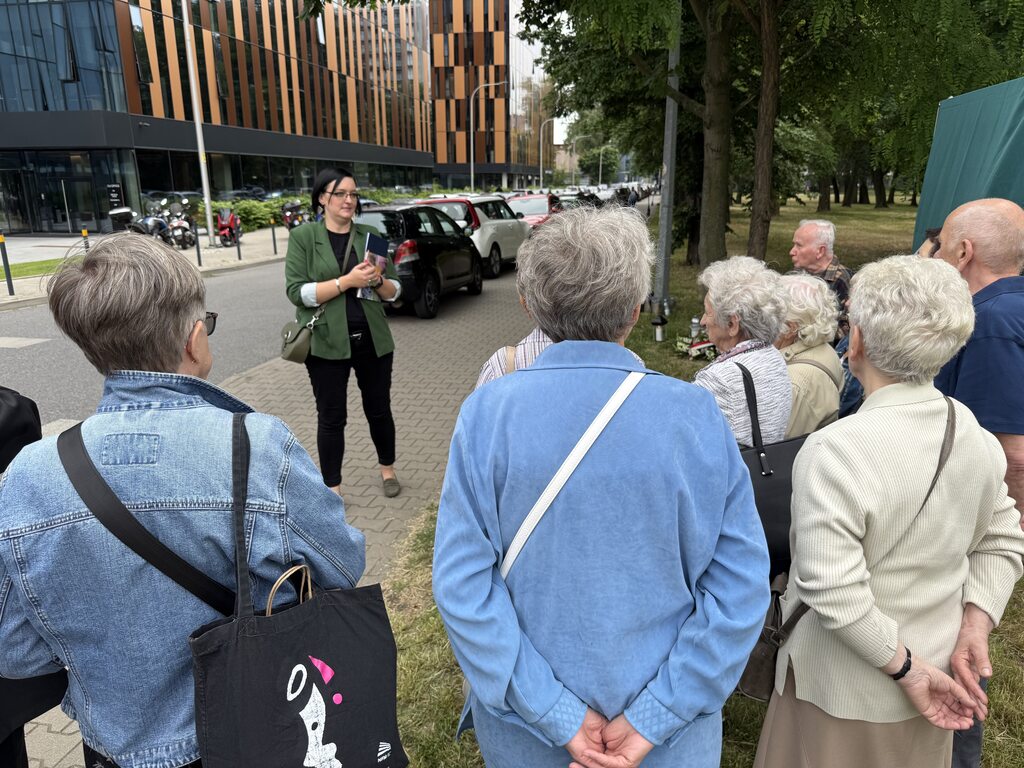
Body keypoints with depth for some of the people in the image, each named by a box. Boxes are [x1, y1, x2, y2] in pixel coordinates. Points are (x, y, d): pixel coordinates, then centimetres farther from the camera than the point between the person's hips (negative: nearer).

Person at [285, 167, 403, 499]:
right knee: (331, 418, 6)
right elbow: (297, 292, -13)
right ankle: (332, 488, 20)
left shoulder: (370, 235, 6)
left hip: (373, 339, 3)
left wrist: (378, 280, -15)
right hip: (326, 343, -3)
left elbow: (394, 291, 7)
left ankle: (388, 469, 36)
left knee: (379, 408, 15)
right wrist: (347, 280, -21)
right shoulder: (302, 237, -3)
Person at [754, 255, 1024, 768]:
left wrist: (907, 668, -15)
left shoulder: (834, 450, -29)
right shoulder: (977, 434, -7)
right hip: (935, 674, 6)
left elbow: (834, 593, -29)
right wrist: (973, 628, -2)